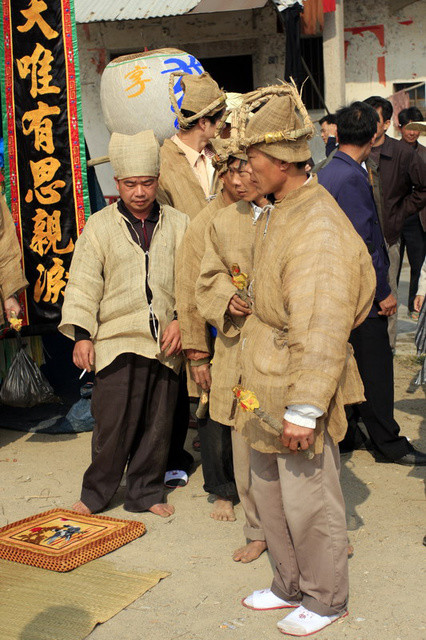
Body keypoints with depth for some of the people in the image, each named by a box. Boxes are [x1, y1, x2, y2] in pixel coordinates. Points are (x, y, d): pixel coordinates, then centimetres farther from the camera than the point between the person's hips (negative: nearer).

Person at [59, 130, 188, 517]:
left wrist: (181, 321, -4)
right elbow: (84, 283, 1)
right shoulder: (99, 226, 3)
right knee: (112, 423, -1)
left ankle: (146, 492, 25)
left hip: (165, 342, 2)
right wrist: (81, 333, -6)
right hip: (116, 340, -2)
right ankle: (96, 493, 18)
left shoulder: (178, 224, 7)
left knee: (157, 424, 9)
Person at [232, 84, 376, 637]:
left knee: (308, 501, 6)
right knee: (270, 492, 20)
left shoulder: (318, 228, -22)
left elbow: (321, 331, -26)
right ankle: (291, 586, 38)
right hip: (265, 385, 10)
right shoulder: (279, 215, 9)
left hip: (299, 389, -9)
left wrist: (304, 408, -26)